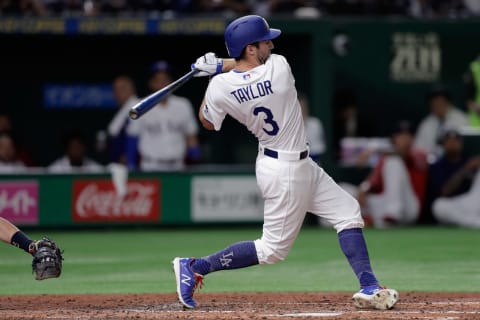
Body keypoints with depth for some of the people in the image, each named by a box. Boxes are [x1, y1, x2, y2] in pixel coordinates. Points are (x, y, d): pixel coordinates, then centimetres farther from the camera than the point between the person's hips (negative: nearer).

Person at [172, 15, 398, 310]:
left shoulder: (221, 87, -11)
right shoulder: (279, 67, -21)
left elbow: (208, 122, 9)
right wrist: (220, 67, 0)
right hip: (289, 171, -7)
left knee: (349, 212, 13)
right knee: (274, 248, 2)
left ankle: (369, 287, 9)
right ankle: (195, 267, 2)